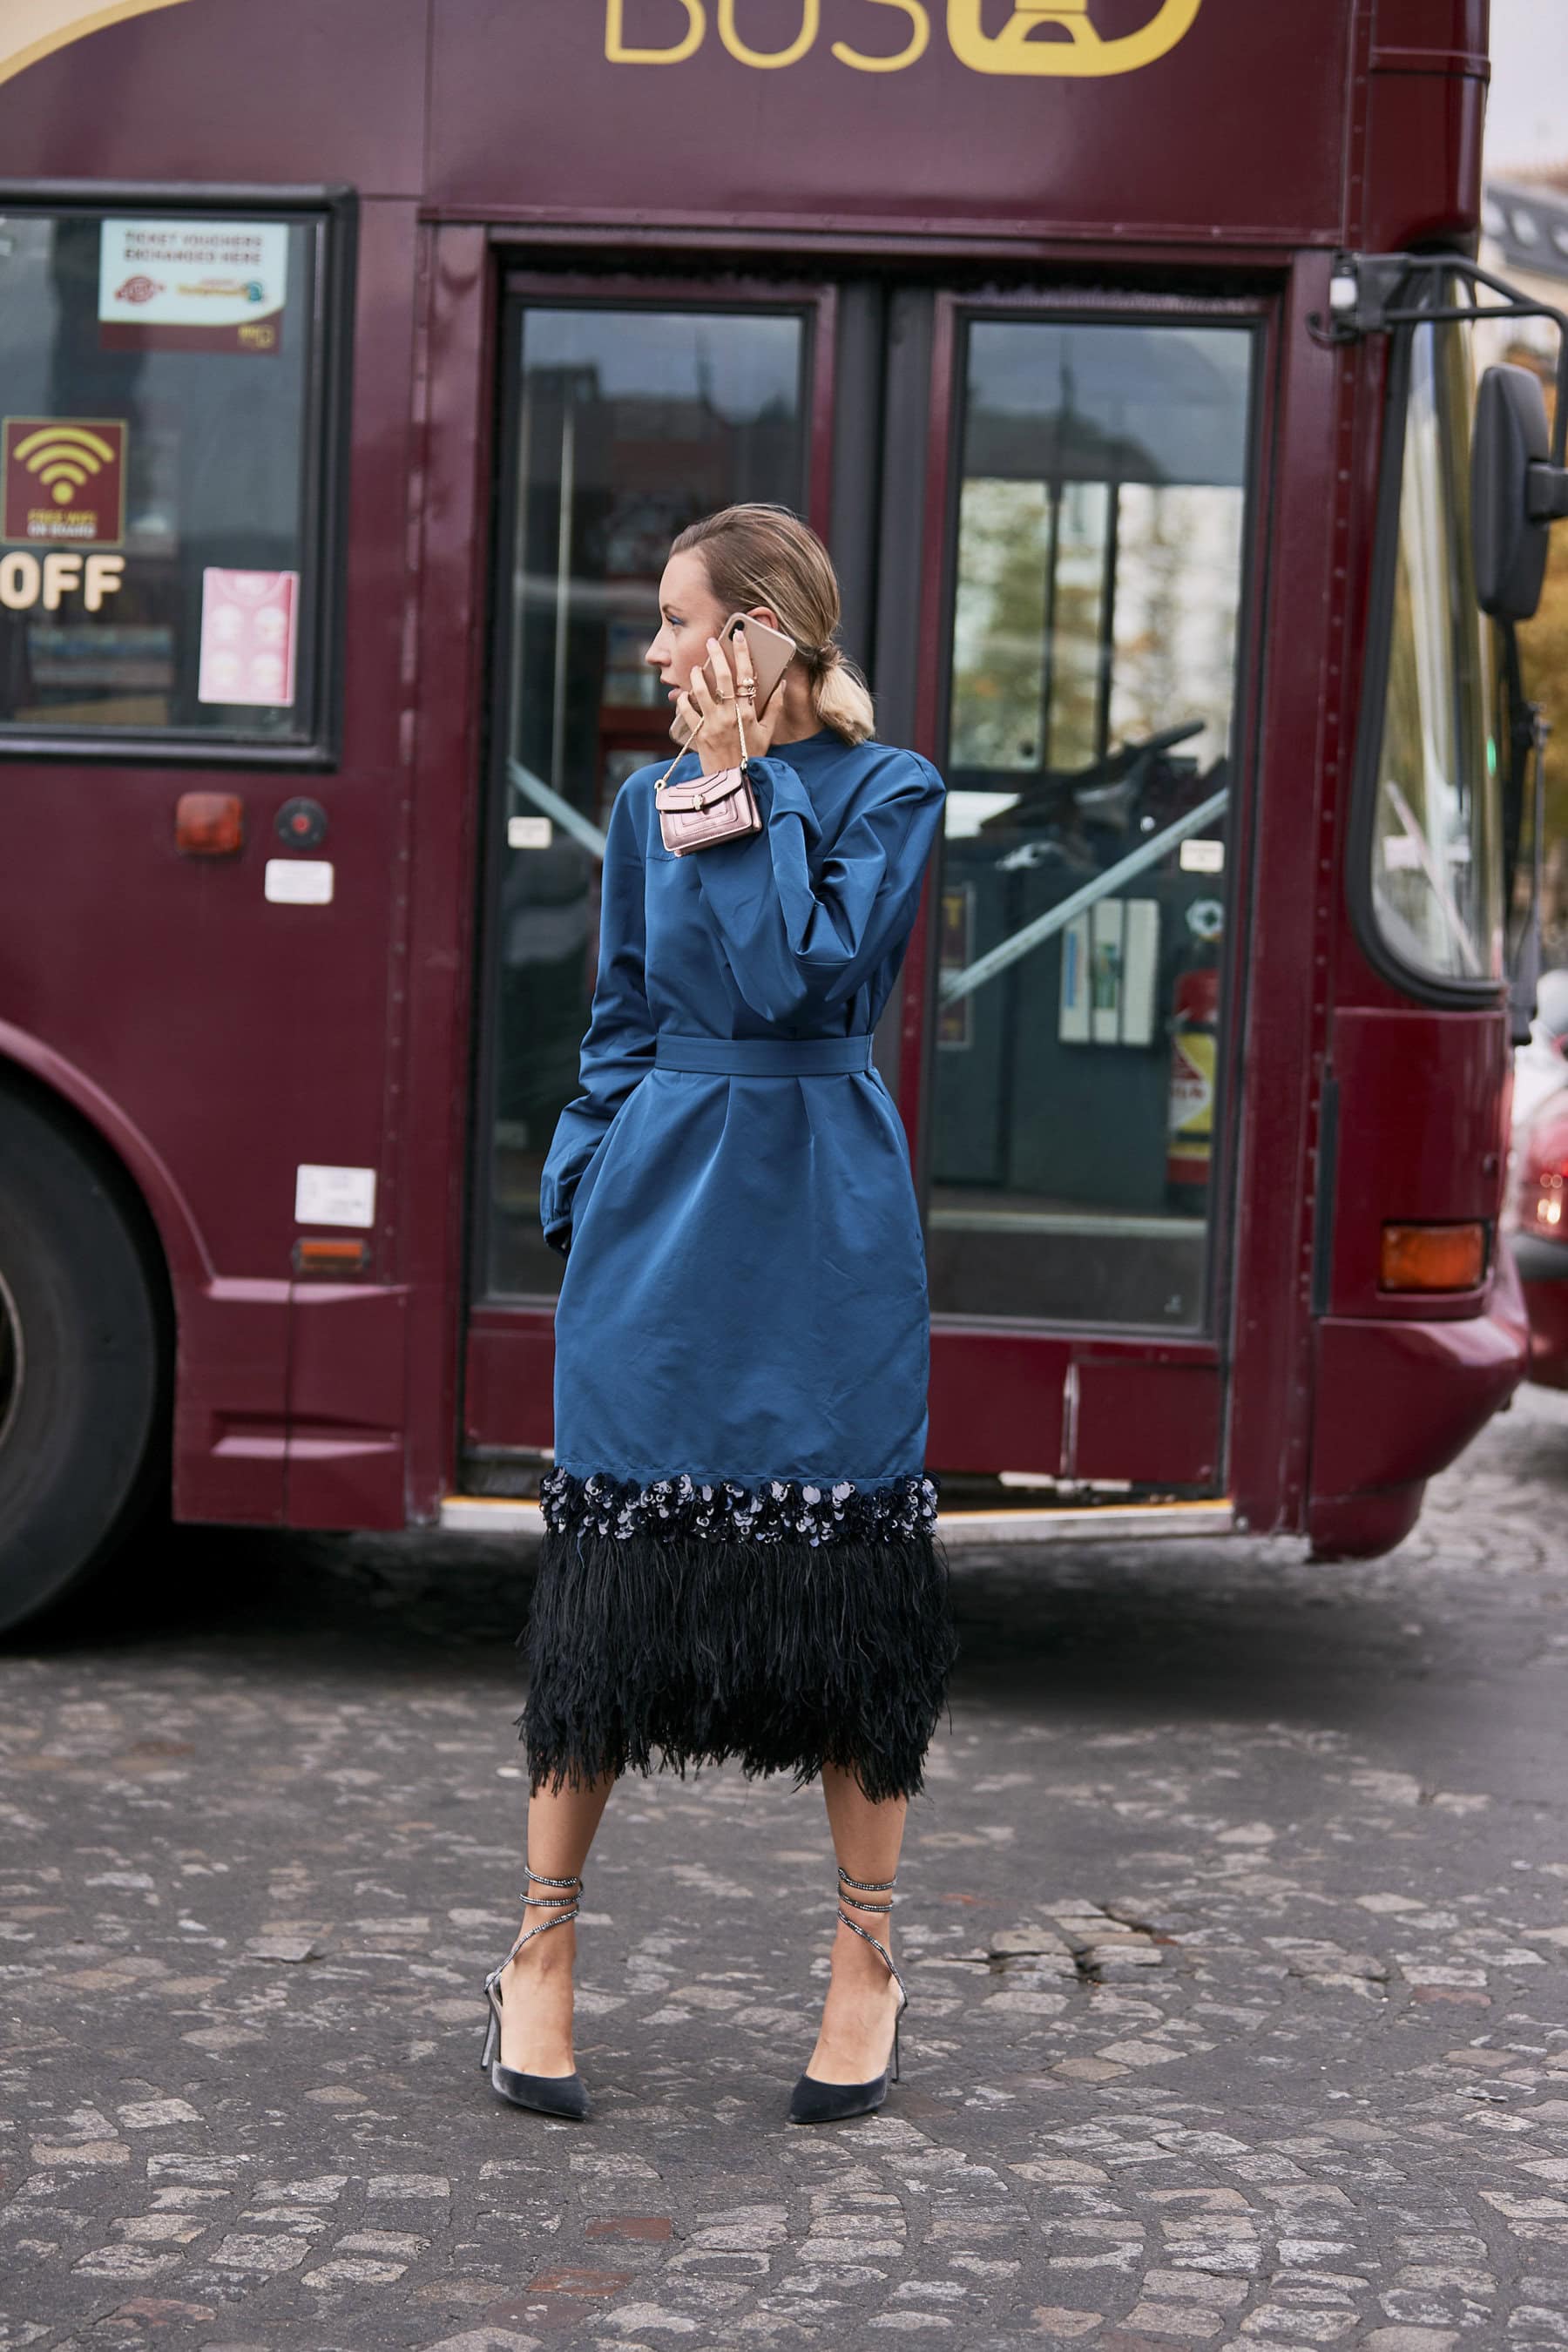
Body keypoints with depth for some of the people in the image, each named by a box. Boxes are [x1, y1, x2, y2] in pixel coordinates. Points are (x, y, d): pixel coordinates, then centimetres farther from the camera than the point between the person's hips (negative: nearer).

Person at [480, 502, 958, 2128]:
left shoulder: (890, 792, -3)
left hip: (824, 1223, -3)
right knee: (610, 1575, 4)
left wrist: (744, 782, -11)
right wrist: (580, 1196, 8)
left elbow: (798, 974, -16)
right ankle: (541, 1955, 15)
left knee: (843, 1581, 2)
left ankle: (867, 1965, 16)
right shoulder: (648, 801, 9)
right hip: (660, 1213, 3)